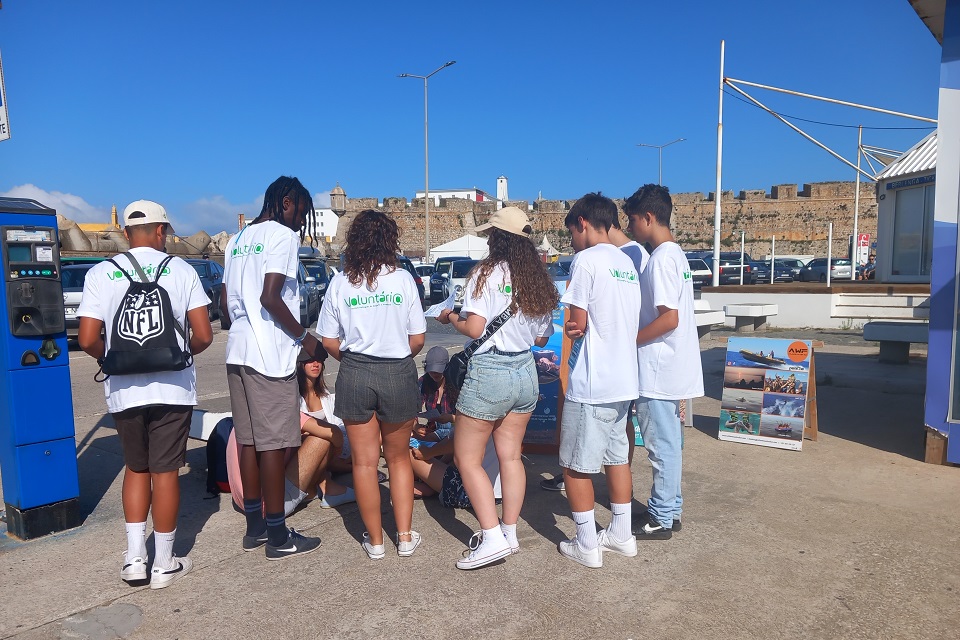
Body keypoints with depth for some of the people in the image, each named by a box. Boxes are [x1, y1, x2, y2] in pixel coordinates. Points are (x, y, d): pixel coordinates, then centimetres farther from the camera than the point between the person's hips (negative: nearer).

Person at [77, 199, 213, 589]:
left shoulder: (101, 274, 1)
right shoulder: (180, 269, -3)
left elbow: (87, 340, -5)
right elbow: (203, 336, -7)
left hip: (123, 391, 2)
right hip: (172, 388, -2)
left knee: (136, 468, 20)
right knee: (165, 472, 8)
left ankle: (134, 557, 18)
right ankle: (164, 564, 18)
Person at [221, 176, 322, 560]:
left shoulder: (237, 240, 18)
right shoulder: (282, 235, -7)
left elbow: (225, 305, 17)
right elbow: (271, 297, -19)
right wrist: (303, 337, -8)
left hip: (238, 353, 9)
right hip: (270, 356, -8)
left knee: (248, 440, 12)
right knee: (274, 443, -2)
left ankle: (254, 527, 22)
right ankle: (278, 536, 6)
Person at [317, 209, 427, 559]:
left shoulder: (340, 282, -2)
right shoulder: (403, 279, -4)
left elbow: (329, 342, 1)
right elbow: (417, 340, -3)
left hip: (355, 375, 0)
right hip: (398, 374, 0)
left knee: (364, 461, 11)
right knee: (399, 457, 17)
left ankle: (375, 540, 22)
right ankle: (405, 537, 22)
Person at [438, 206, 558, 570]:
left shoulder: (487, 272, -11)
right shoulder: (539, 279, 7)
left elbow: (474, 328, -19)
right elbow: (542, 338, 10)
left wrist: (449, 317, 0)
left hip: (489, 372, -7)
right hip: (525, 371, 7)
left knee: (467, 459, 4)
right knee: (510, 456, 15)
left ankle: (493, 537, 0)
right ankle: (510, 532, 24)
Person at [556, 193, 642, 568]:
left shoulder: (586, 259, -13)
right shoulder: (627, 263, 12)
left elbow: (578, 325, -14)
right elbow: (626, 323, 12)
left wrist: (568, 328, 7)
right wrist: (580, 328, 2)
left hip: (591, 384, -8)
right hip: (623, 380, 8)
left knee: (575, 466, 4)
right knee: (617, 457, 18)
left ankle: (587, 546, 13)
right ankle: (621, 535, 29)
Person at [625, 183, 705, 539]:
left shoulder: (661, 258, -18)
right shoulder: (675, 254, 13)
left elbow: (669, 318, -24)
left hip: (658, 372, -10)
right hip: (668, 369, 10)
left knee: (662, 446, 1)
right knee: (668, 442, 17)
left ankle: (661, 520, 14)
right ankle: (669, 509, 30)